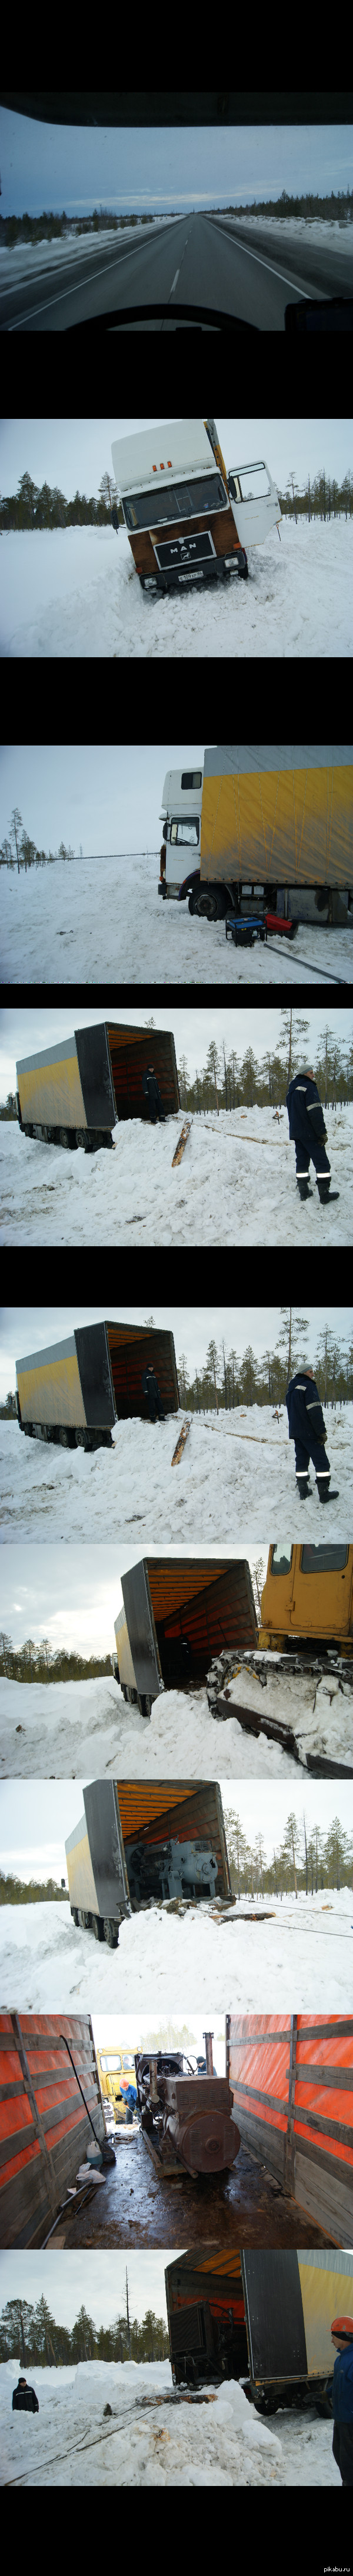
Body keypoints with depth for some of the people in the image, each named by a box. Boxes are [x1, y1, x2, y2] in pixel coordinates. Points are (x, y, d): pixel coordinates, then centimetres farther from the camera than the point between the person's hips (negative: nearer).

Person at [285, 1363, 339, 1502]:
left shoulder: (291, 1388, 15)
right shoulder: (308, 1386, -13)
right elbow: (315, 1411, -19)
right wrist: (322, 1431, -17)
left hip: (295, 1431, 8)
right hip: (309, 1432, -8)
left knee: (301, 1460, 11)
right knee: (321, 1461, -4)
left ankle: (304, 1492, 10)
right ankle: (324, 1493, -7)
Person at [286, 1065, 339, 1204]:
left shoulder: (291, 1090, 15)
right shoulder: (309, 1087, -13)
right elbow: (315, 1112, -19)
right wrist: (322, 1132, -16)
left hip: (296, 1133, 8)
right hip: (310, 1133, -8)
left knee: (302, 1161, 11)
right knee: (322, 1162, -4)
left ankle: (304, 1193, 10)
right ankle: (325, 1194, -7)